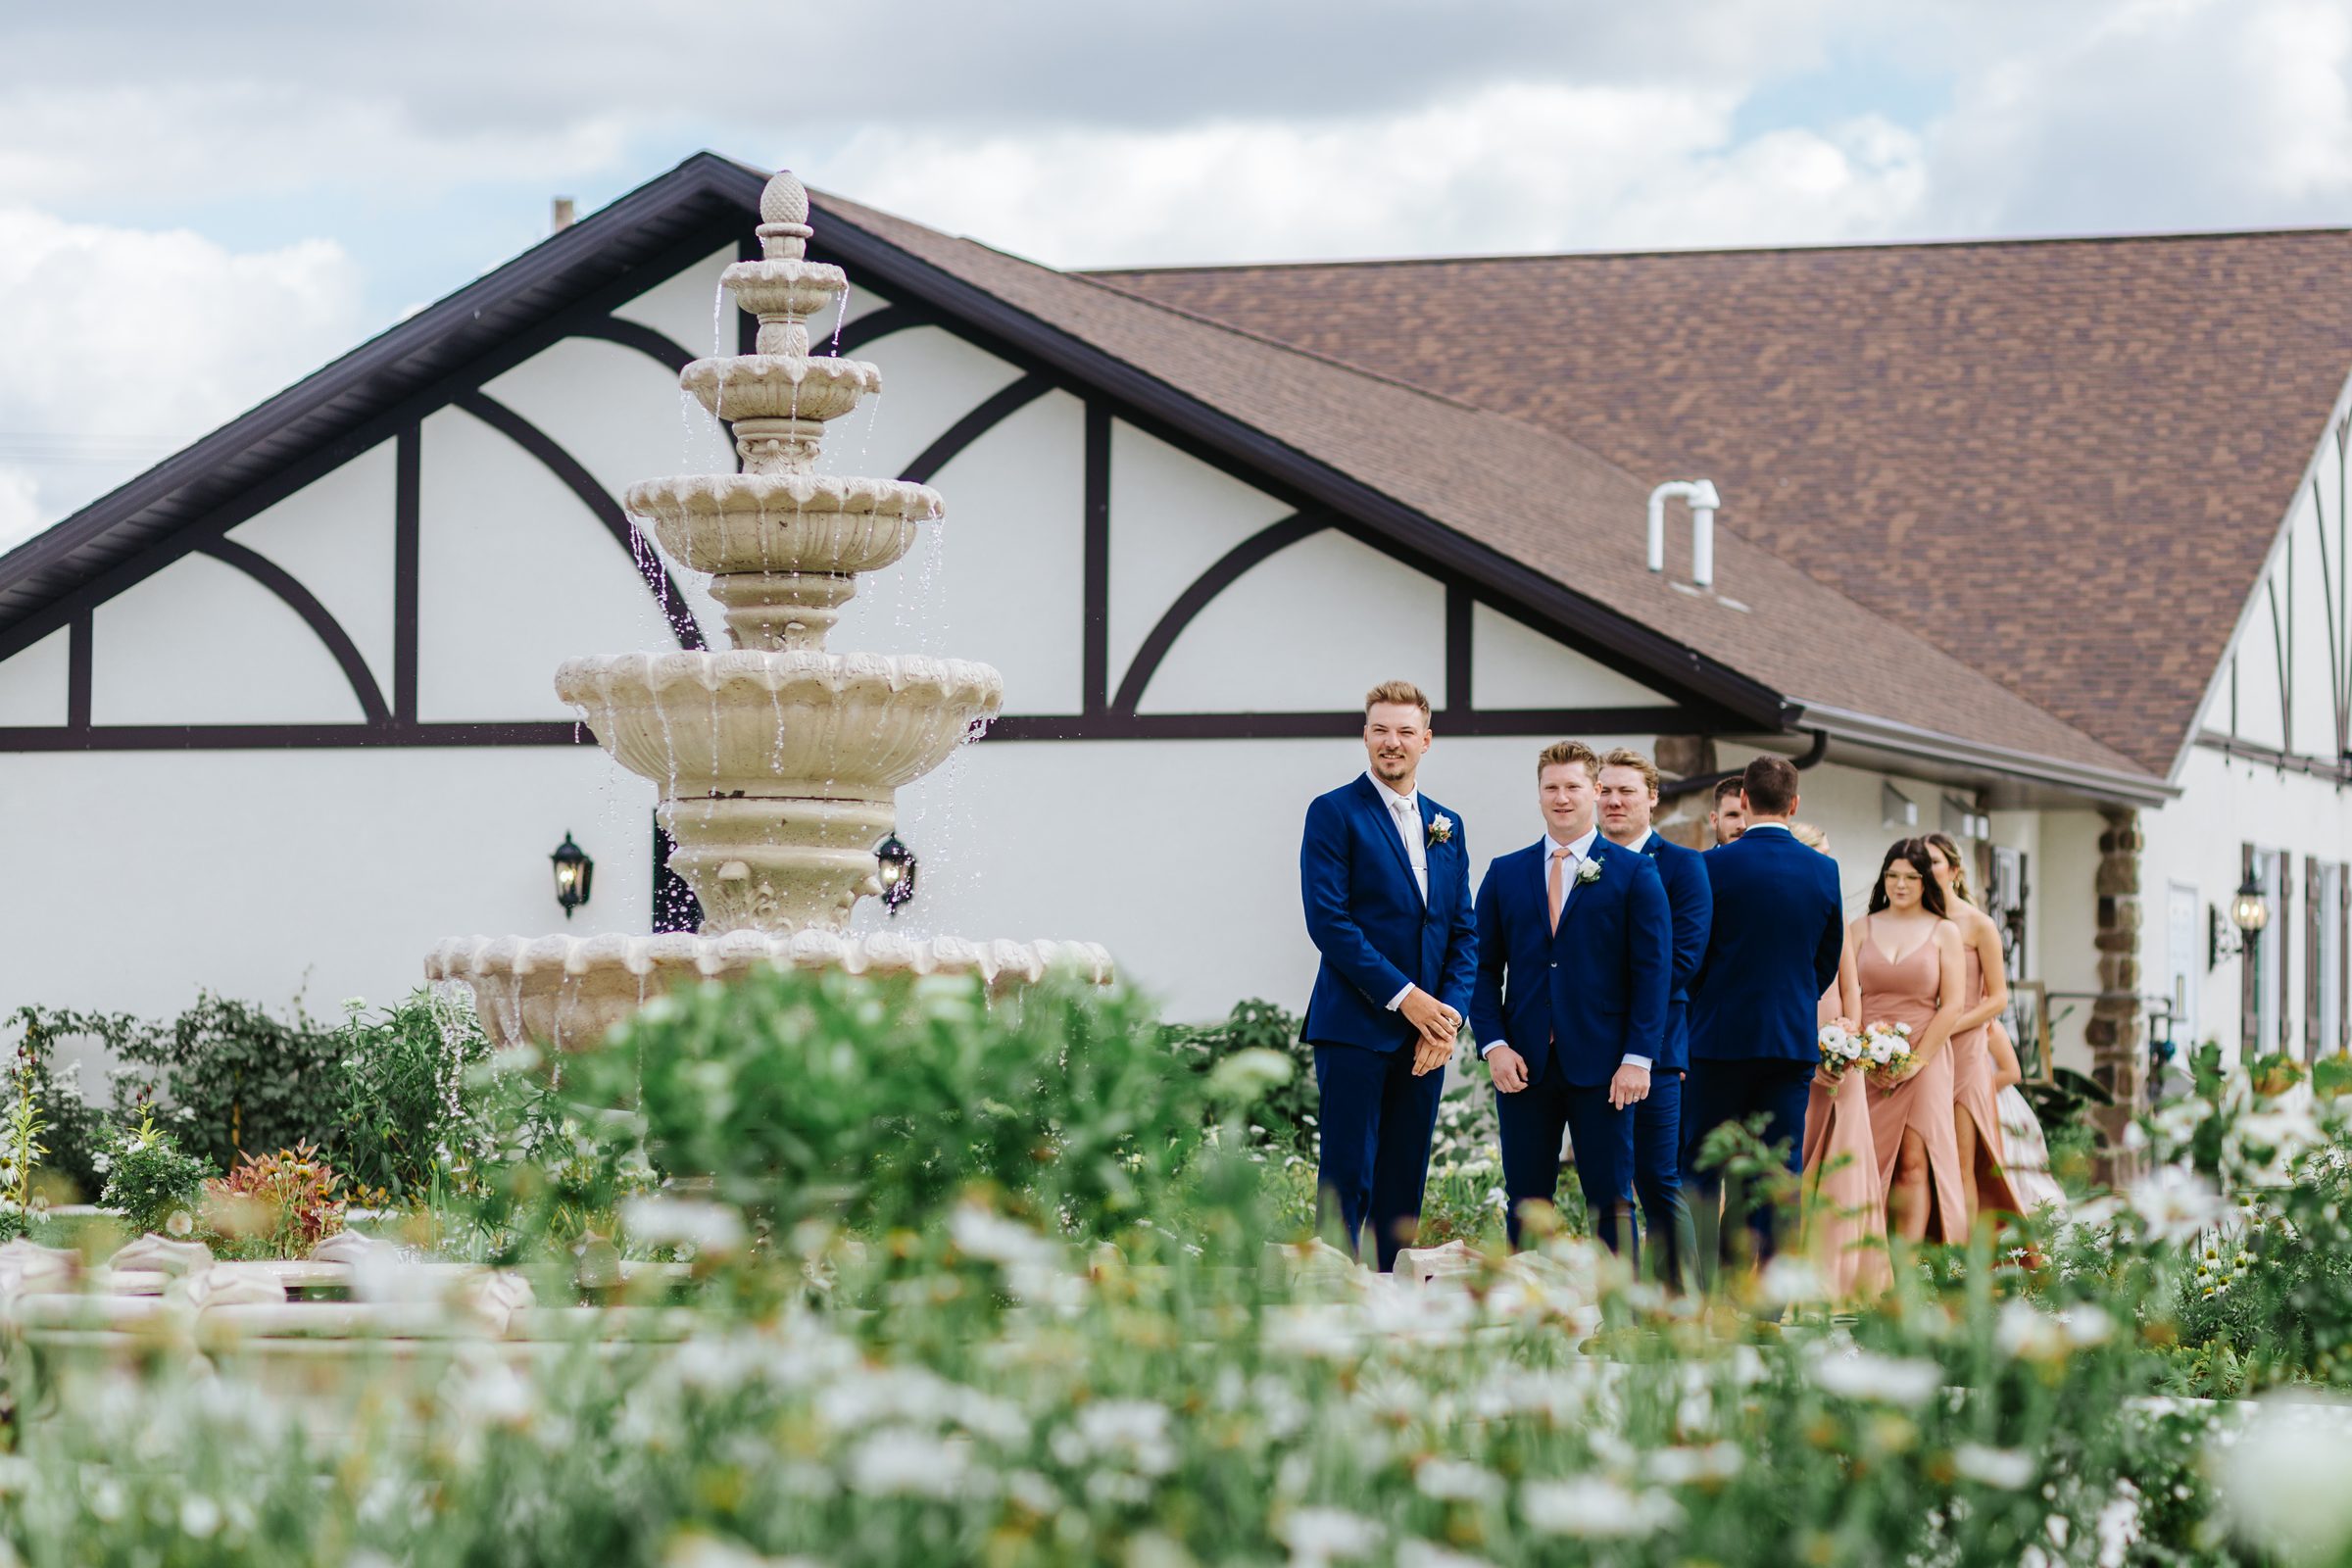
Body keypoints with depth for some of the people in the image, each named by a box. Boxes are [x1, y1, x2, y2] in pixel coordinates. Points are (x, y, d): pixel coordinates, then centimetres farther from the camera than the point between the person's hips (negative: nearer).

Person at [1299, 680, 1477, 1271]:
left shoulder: (1447, 827, 16)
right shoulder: (1335, 813, -2)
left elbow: (1464, 932, 15)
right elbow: (1328, 921, -11)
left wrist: (1450, 1011, -2)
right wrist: (1403, 996, -14)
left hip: (1427, 1027, 6)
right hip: (1356, 1026, -6)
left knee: (1405, 1184, 6)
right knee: (1348, 1179, -8)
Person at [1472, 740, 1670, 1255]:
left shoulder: (1635, 874, 4)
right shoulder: (1505, 874, 13)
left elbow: (1654, 970, 0)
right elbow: (1485, 969, 11)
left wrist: (1638, 1058, -9)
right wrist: (1493, 1044, -4)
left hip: (1602, 1066, -3)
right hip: (1523, 1065, 3)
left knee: (1610, 1201, -2)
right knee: (1525, 1207, 4)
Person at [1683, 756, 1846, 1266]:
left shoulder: (1716, 866, -9)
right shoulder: (1823, 870, 2)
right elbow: (1829, 960, 11)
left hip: (1721, 1037, -3)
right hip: (1795, 1039, 3)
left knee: (1699, 1166, 5)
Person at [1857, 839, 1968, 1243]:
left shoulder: (1944, 932, 6)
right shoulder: (1862, 928, 11)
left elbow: (1952, 1004, 1)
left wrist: (1917, 1060, -8)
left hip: (1923, 1061, -2)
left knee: (1914, 1162, -10)